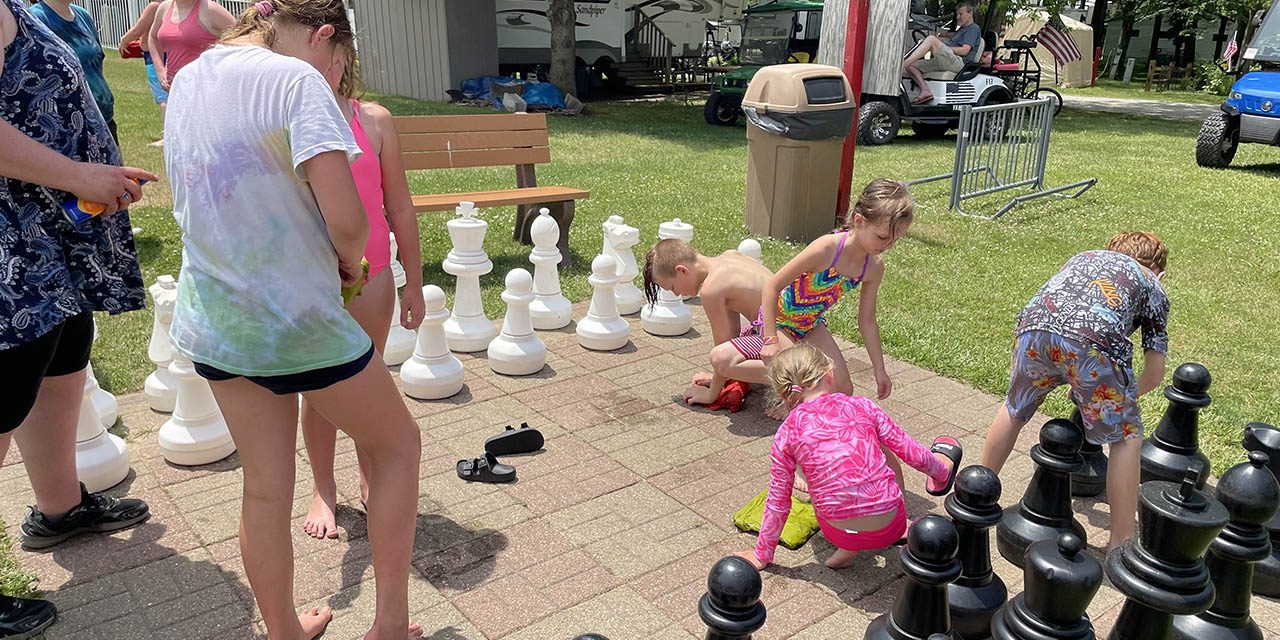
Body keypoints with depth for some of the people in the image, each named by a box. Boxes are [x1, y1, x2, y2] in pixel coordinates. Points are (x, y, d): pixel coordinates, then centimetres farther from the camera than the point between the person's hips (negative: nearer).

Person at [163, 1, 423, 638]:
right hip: (299, 321, -7)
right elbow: (347, 219, -25)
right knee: (398, 444, 15)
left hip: (213, 318, 7)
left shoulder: (186, 80, 7)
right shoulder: (297, 80, -17)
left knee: (264, 490, 17)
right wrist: (348, 261, -2)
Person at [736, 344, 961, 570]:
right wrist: (943, 473, 27)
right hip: (891, 525, 1)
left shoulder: (787, 433, -2)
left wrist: (762, 554, 16)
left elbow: (778, 502, 3)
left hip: (840, 534, -1)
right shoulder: (860, 406, 0)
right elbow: (913, 453, 6)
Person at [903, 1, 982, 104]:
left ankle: (901, 64, -40)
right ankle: (925, 91, -23)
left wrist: (942, 47, -5)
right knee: (911, 65, -3)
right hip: (944, 62, 10)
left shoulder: (974, 28, 6)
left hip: (958, 62, -10)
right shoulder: (962, 29, 36)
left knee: (931, 39, -29)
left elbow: (964, 50, -9)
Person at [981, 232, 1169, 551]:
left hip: (1034, 325, 3)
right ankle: (1121, 543, 21)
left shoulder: (1085, 255, 41)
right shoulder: (1153, 286, 31)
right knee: (1126, 437, 17)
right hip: (1093, 339, -3)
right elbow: (1155, 374, 27)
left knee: (1014, 411, 28)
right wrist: (1122, 397, 47)